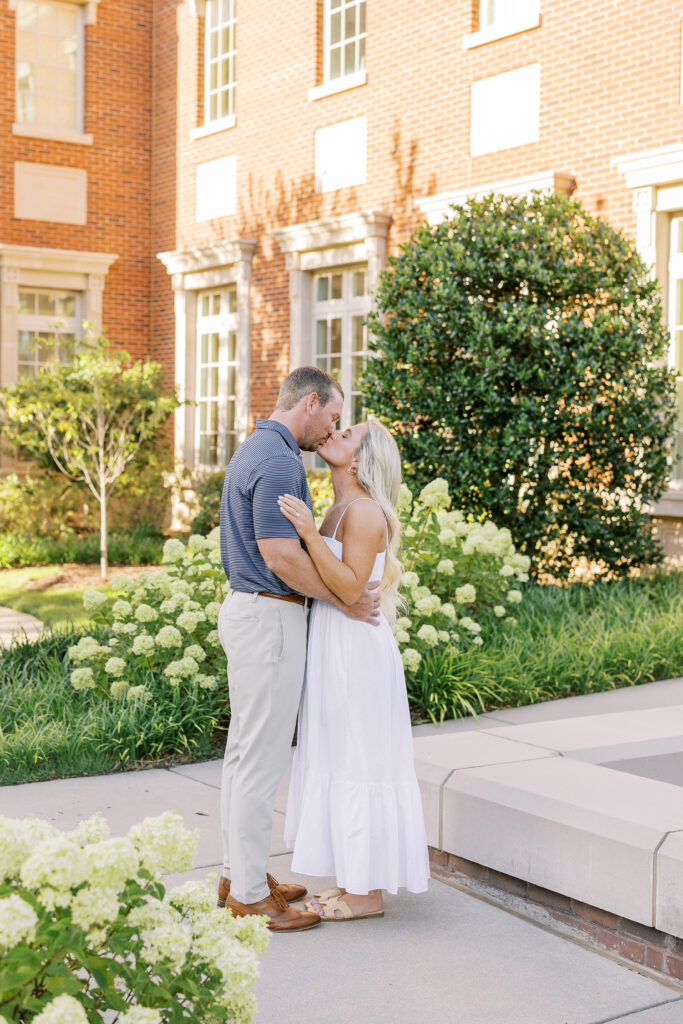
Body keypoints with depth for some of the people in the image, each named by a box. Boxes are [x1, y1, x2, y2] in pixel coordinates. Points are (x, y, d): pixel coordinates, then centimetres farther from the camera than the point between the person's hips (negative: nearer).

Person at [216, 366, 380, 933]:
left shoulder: (254, 451, 15)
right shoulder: (279, 460, -18)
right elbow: (279, 552, -24)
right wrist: (346, 601, -14)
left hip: (249, 608, 11)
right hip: (270, 616, -11)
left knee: (246, 748, 15)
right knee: (263, 755, -4)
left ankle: (238, 874, 26)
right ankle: (249, 895, 4)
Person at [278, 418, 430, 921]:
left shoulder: (366, 511, -16)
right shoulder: (341, 509, 14)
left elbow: (350, 588, -23)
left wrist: (309, 532, -29)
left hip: (356, 651, -10)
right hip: (334, 651, 10)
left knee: (361, 767, -1)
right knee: (343, 765, 14)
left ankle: (369, 894, 9)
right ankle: (354, 882, 23)